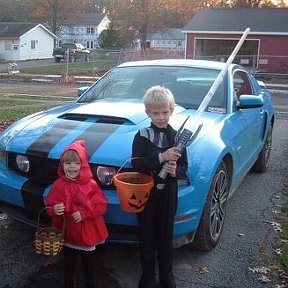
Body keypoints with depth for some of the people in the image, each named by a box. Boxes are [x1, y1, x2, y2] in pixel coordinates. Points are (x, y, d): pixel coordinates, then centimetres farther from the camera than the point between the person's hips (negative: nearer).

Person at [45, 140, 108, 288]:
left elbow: (101, 205, -13)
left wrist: (84, 213, -24)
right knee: (68, 265, 19)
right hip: (67, 233, 2)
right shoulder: (58, 185, -7)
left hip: (87, 234, -1)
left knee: (89, 265, 16)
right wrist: (54, 210, -22)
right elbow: (50, 206, 0)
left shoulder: (91, 184, -12)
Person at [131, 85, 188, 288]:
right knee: (147, 236, 9)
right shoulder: (142, 137, -5)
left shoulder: (176, 138, 0)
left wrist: (175, 171, -22)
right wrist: (161, 158, -29)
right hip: (146, 193, -1)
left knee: (166, 236, 13)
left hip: (168, 194, 2)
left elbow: (184, 167, 1)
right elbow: (136, 164, -17)